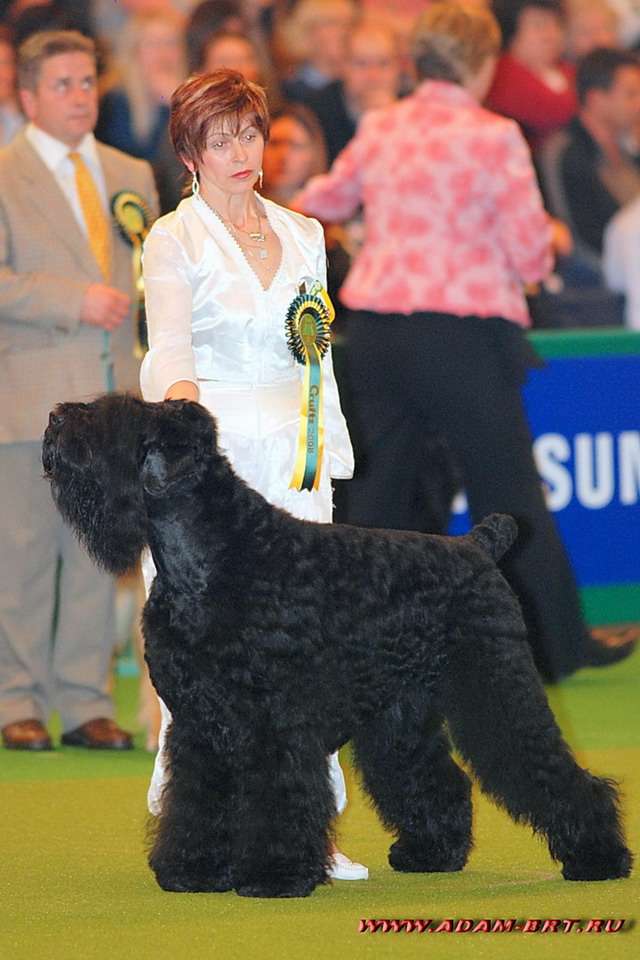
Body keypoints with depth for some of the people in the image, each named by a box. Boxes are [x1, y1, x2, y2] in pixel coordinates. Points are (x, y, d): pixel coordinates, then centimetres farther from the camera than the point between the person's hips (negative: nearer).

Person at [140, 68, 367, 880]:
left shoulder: (302, 235, 15)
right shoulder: (173, 241, -1)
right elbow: (170, 341, -17)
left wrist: (328, 454, 15)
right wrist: (180, 393, -37)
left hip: (291, 461, 4)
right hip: (204, 451, -4)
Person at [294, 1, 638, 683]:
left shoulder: (379, 129, 6)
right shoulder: (494, 137, -10)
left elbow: (328, 197, 25)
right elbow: (531, 253, -10)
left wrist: (297, 208, 49)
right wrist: (541, 253, 14)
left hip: (374, 330, 5)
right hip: (463, 333, -5)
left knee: (380, 489, 10)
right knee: (509, 497, 5)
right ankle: (557, 644, 15)